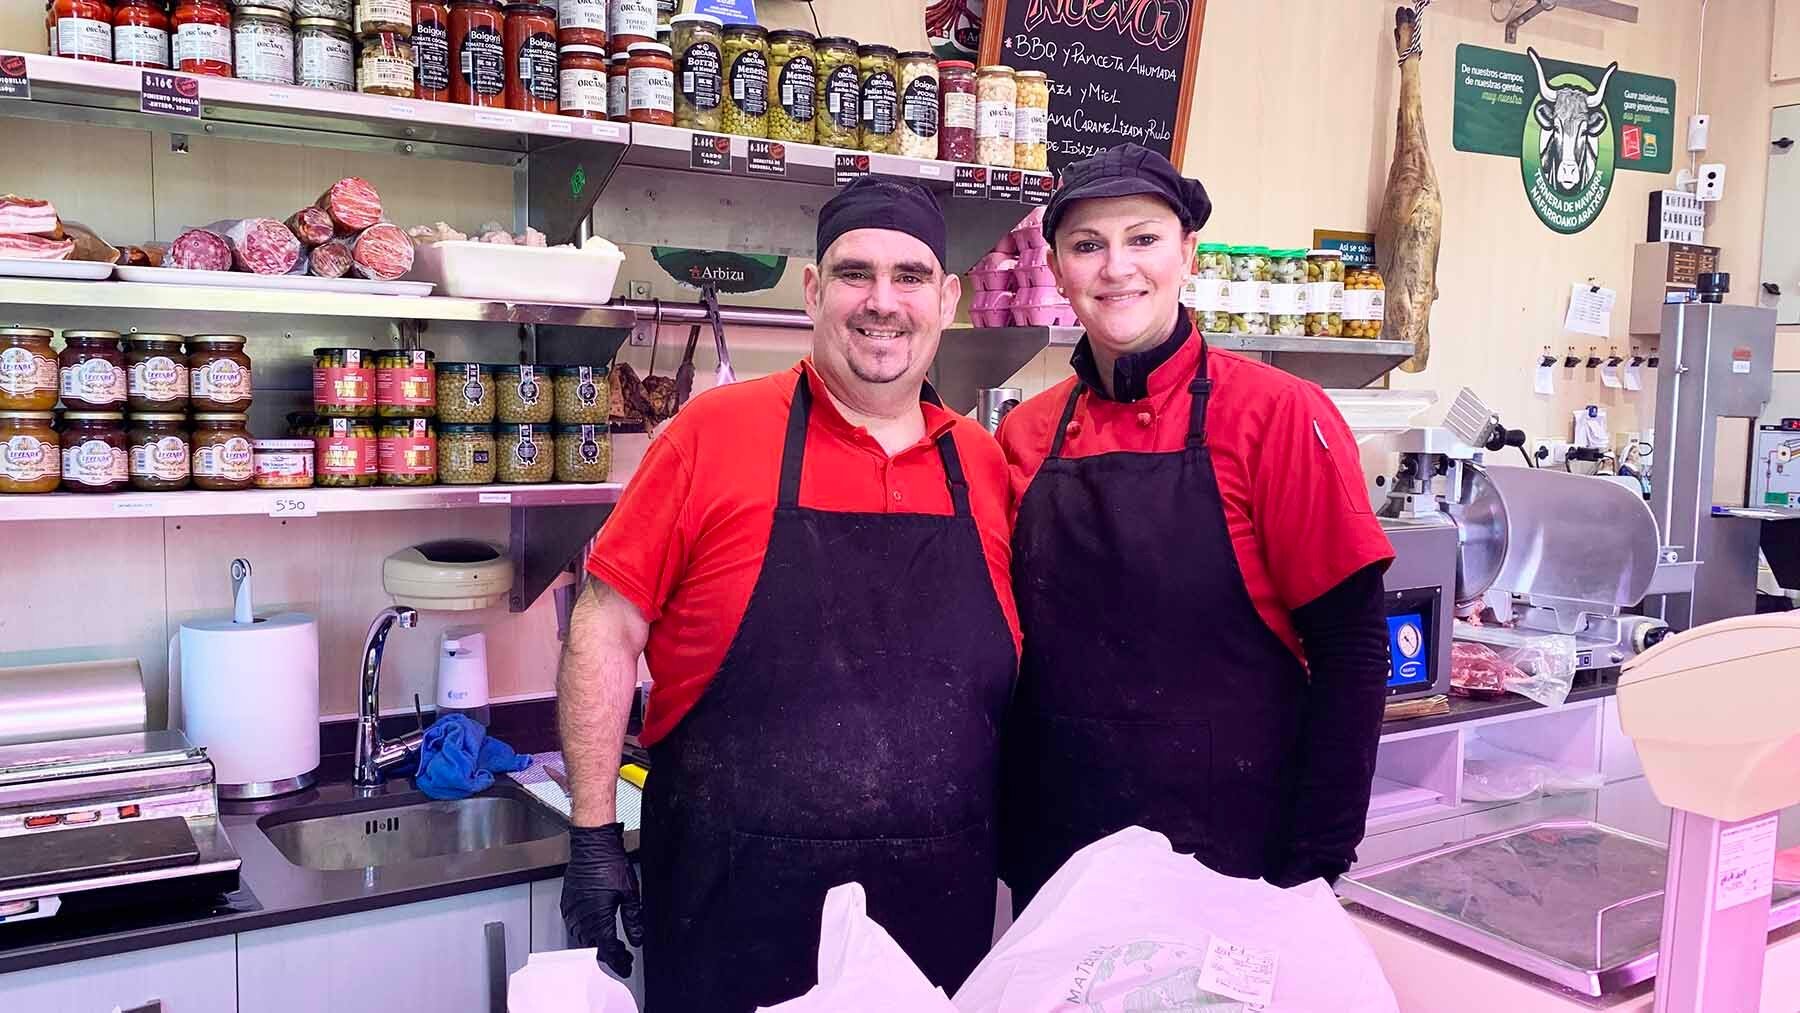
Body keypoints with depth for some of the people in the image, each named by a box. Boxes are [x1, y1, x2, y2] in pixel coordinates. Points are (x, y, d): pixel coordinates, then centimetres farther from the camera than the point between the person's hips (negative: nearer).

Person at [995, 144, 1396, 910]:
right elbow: (1020, 647, 8)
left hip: (1229, 855, -4)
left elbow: (1349, 647, -11)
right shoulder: (1025, 436, 2)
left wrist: (1315, 864, -14)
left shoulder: (1275, 413, -11)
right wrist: (1011, 841, 4)